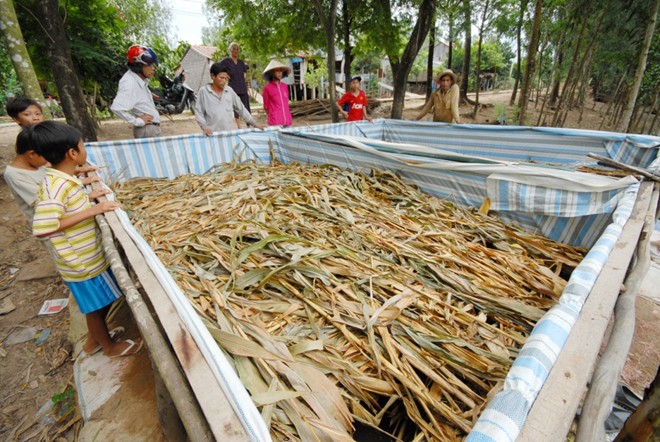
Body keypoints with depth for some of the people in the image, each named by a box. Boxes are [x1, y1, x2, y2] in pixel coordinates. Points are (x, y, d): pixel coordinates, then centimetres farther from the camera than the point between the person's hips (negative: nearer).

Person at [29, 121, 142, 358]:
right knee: (96, 306, 13)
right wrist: (92, 210, -30)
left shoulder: (61, 179, 2)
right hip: (81, 263, -9)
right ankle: (110, 346, 36)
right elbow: (41, 228, -32)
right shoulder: (56, 185, -27)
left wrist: (87, 197, 5)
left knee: (102, 302, 25)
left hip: (90, 256, 9)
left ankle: (93, 339, 48)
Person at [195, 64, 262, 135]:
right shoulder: (203, 91, 1)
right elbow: (198, 113, 2)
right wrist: (204, 127, -15)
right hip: (211, 134, -3)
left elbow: (241, 109, 14)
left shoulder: (229, 91, 9)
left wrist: (254, 124, 11)